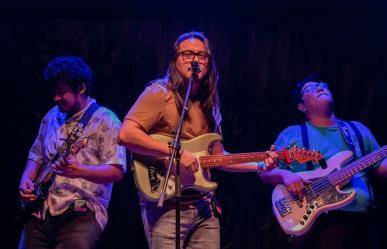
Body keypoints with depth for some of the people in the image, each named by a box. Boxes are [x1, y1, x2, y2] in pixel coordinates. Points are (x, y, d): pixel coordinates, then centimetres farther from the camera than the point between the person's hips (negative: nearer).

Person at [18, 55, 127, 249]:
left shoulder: (105, 120, -4)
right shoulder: (52, 116, 16)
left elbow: (117, 171, -10)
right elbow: (36, 156, 24)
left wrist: (81, 171, -26)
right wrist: (26, 180, 5)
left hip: (82, 213, -6)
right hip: (41, 212, 6)